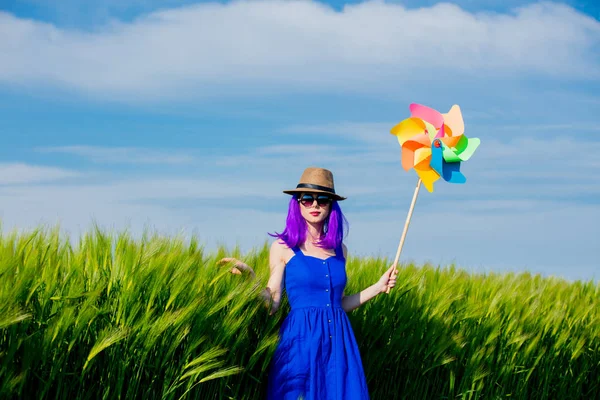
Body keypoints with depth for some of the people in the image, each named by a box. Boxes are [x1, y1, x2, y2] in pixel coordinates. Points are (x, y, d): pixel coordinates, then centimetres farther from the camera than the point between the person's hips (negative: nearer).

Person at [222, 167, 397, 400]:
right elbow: (271, 305, -3)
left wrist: (378, 287, 12)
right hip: (301, 341, -4)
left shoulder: (339, 249, 10)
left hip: (339, 341, 4)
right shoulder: (283, 247, 0)